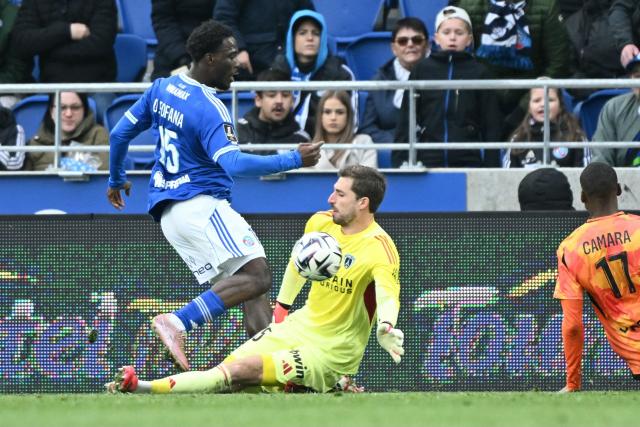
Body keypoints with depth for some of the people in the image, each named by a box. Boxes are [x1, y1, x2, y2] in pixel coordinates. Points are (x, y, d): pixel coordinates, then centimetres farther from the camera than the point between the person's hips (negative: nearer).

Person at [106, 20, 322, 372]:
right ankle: (179, 322, -31)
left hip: (167, 212, 10)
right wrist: (293, 160, -23)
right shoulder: (208, 108, -15)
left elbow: (120, 133, 20)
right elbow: (234, 164, -26)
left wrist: (117, 179, 36)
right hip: (200, 207, -10)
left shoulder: (161, 89, 12)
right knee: (256, 275, -22)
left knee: (247, 284, 7)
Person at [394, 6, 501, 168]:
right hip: (429, 160, 1)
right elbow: (406, 120, 8)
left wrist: (492, 166, -1)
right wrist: (400, 160, 1)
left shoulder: (478, 72, 4)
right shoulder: (422, 70, 7)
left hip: (468, 161, -1)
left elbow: (491, 124, 5)